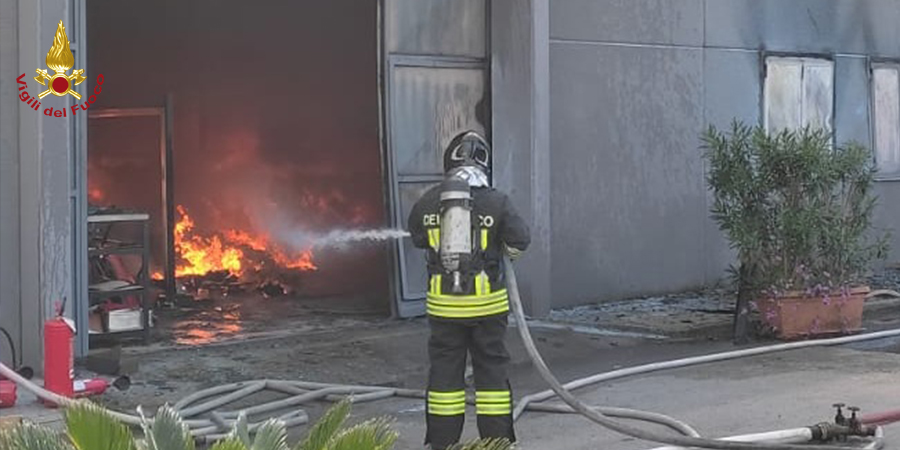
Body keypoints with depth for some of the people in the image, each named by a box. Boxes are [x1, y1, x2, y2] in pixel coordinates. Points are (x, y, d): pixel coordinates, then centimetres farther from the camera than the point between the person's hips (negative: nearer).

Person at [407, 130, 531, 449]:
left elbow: (418, 238, 11)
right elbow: (519, 242, -5)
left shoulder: (428, 203, -4)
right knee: (492, 367, 9)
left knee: (445, 369, 9)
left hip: (443, 304, 1)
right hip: (488, 302, -1)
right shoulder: (496, 202, -11)